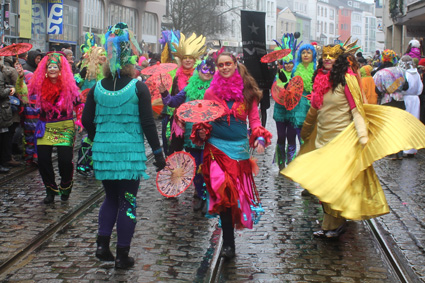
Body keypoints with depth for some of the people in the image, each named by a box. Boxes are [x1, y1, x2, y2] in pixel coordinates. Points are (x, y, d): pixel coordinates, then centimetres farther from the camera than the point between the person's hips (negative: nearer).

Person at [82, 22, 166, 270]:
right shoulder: (138, 88, -8)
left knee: (111, 198, 21)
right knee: (128, 202, 5)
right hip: (130, 153, -3)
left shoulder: (98, 88, 1)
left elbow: (87, 121, 6)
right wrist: (158, 152, -2)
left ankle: (102, 244, 12)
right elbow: (148, 123, -10)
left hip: (104, 151, 4)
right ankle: (123, 256, 9)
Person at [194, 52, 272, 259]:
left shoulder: (247, 91, 3)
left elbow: (254, 118, 5)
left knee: (239, 192, 6)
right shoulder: (211, 92, 2)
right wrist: (201, 132, -11)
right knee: (224, 193, -13)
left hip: (240, 148, 2)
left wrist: (260, 138, -11)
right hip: (216, 147, -1)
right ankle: (228, 243, -5)